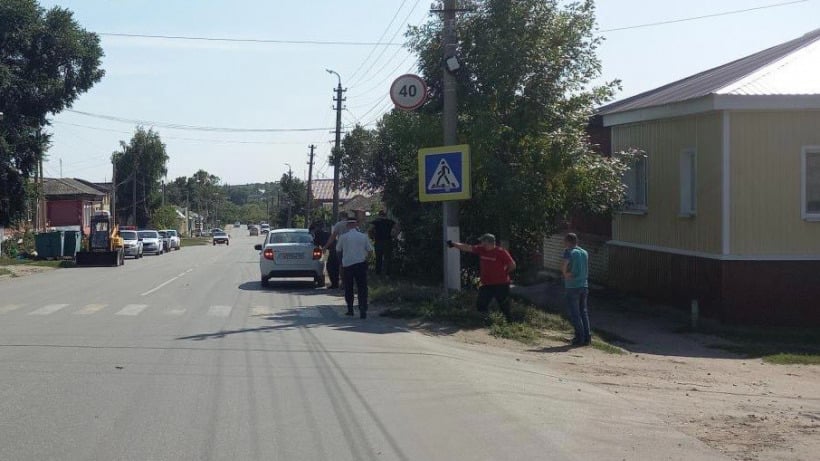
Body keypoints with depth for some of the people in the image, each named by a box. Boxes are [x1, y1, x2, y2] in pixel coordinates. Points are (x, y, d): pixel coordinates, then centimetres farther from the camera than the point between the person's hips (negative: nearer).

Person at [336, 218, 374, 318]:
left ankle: (350, 309, 17)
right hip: (361, 264, 0)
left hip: (347, 264, 0)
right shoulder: (363, 236, 0)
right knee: (362, 288, 2)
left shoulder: (343, 237, -2)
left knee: (348, 288, 15)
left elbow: (338, 250, 11)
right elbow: (370, 251, 5)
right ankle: (363, 310, -8)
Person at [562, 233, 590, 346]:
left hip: (572, 286, -6)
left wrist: (565, 274, -4)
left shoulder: (569, 252, -9)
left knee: (575, 313, 0)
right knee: (584, 312, 12)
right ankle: (587, 337, 10)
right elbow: (586, 270, 13)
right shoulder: (585, 253, 11)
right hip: (584, 285, 6)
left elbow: (564, 266, -22)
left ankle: (580, 337, -2)